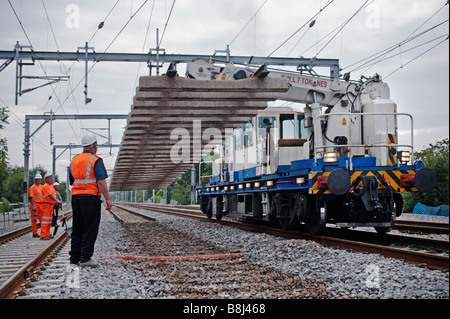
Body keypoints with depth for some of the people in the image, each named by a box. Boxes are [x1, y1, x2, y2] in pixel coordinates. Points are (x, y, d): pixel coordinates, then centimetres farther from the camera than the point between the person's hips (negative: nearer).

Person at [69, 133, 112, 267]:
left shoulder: (74, 160, 14)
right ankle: (85, 258, -6)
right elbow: (101, 181, -15)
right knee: (90, 229, -3)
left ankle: (74, 257, 14)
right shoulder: (95, 160, -7)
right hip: (90, 197, -7)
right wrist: (108, 198, -15)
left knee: (77, 229, 12)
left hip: (75, 196, 7)